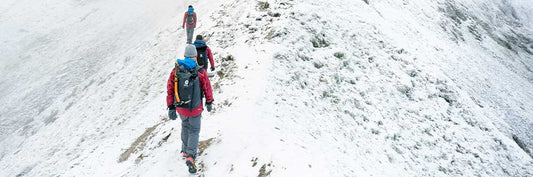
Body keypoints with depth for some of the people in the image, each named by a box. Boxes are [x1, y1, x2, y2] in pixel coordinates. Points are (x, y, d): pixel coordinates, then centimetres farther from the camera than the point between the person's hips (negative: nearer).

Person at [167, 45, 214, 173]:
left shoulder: (175, 71, -9)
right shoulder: (200, 72, -17)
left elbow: (170, 90, -4)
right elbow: (207, 89, -5)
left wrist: (171, 107, 5)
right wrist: (209, 102, 12)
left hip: (180, 107, 3)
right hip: (195, 109, -3)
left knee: (185, 127, 27)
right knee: (194, 131, 11)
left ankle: (185, 150, 41)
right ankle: (190, 156, -3)